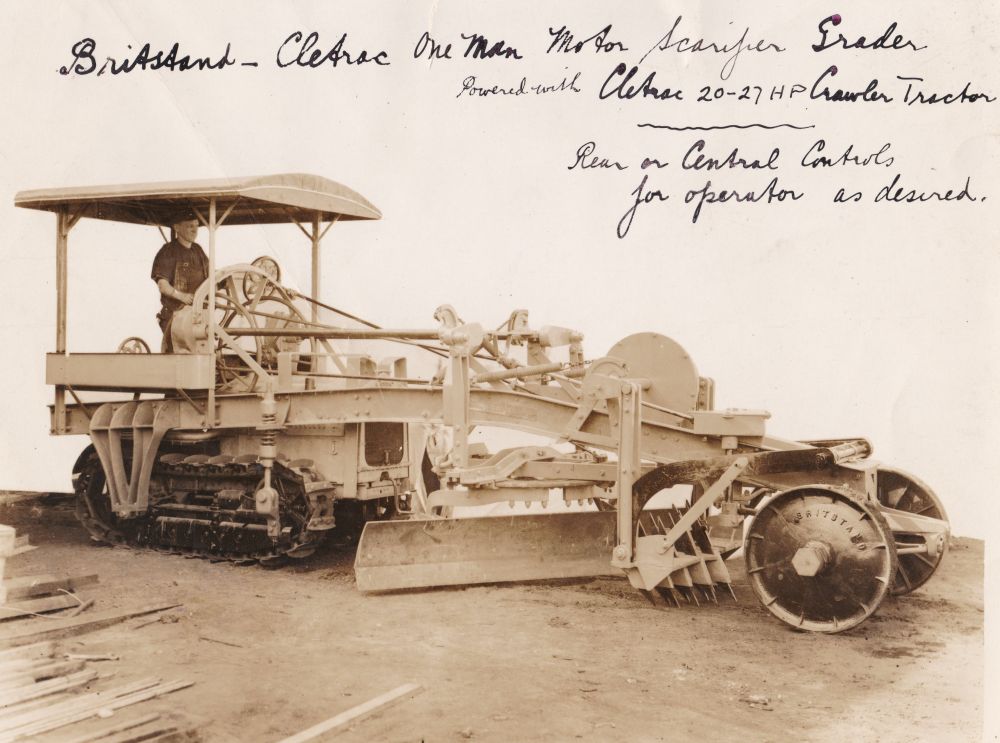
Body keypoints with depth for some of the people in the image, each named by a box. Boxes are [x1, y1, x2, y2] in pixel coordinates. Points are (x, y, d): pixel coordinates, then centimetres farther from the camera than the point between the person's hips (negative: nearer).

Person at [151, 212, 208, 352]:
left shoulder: (198, 250, 17)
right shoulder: (168, 252, -4)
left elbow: (208, 277, 26)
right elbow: (162, 285, -12)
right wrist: (181, 295, -28)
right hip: (175, 312, -6)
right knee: (172, 351, -10)